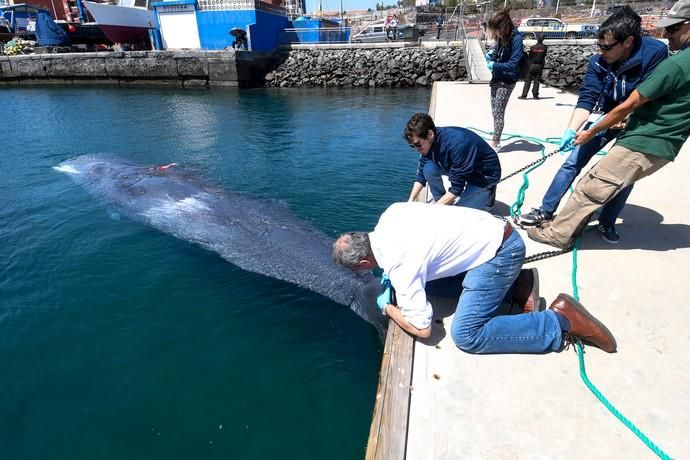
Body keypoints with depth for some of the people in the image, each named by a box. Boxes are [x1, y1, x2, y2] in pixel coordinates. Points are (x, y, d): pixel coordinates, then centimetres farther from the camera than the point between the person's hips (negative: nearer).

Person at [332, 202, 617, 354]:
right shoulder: (390, 213, -2)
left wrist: (387, 307, -2)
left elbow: (421, 328, -21)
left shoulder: (400, 265, -25)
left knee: (466, 335, -13)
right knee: (435, 279, 19)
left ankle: (560, 320, -4)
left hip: (500, 252, -10)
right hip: (495, 232, 10)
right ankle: (515, 283, 16)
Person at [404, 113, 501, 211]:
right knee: (428, 168, -17)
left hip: (485, 174, -7)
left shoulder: (457, 144, -37)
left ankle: (487, 196, 8)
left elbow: (456, 189, -32)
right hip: (460, 170, 7)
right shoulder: (428, 143, -15)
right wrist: (411, 201, -11)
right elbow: (421, 174, -2)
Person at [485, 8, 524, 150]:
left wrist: (494, 66, -19)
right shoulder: (501, 38, 1)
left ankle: (495, 143, 2)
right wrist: (492, 53, 0)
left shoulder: (516, 38, -18)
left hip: (506, 81, -7)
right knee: (495, 112, 11)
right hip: (496, 78, 7)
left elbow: (513, 64, -20)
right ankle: (496, 140, 22)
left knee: (498, 112, -5)